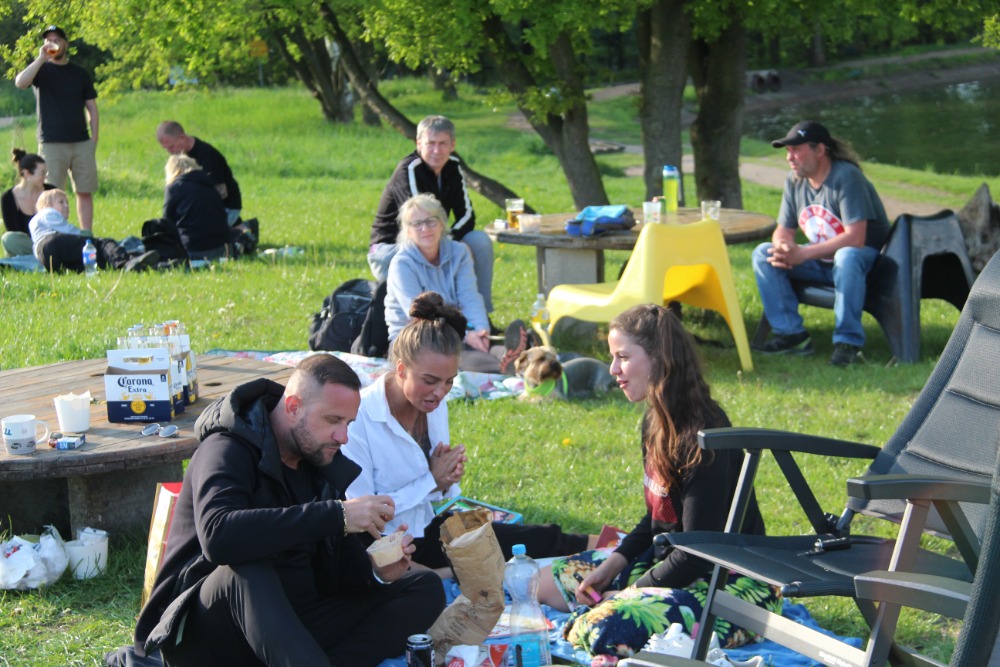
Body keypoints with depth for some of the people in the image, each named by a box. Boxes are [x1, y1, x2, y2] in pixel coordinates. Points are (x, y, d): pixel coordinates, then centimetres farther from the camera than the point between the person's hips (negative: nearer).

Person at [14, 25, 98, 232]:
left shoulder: (80, 74, 13)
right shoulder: (41, 70, 6)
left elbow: (92, 109, 14)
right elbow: (20, 82, -17)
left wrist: (94, 140, 4)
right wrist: (41, 58, -18)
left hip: (81, 143, 3)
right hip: (51, 144, -2)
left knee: (85, 192, 2)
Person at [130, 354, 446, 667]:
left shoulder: (322, 462, 10)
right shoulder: (228, 450, -14)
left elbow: (335, 568, 12)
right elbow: (217, 535, -36)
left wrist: (375, 571, -13)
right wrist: (336, 515, -35)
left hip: (293, 623, 7)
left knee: (425, 590, -7)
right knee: (246, 567, -39)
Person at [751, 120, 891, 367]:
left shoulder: (846, 177, -21)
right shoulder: (794, 180, 2)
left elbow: (855, 238, -28)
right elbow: (784, 230, 8)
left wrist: (802, 254, -30)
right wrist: (782, 248, -19)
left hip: (865, 257, -7)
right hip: (823, 262, 7)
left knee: (847, 257, -41)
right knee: (763, 254, -9)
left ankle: (848, 342, -33)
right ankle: (791, 334, -12)